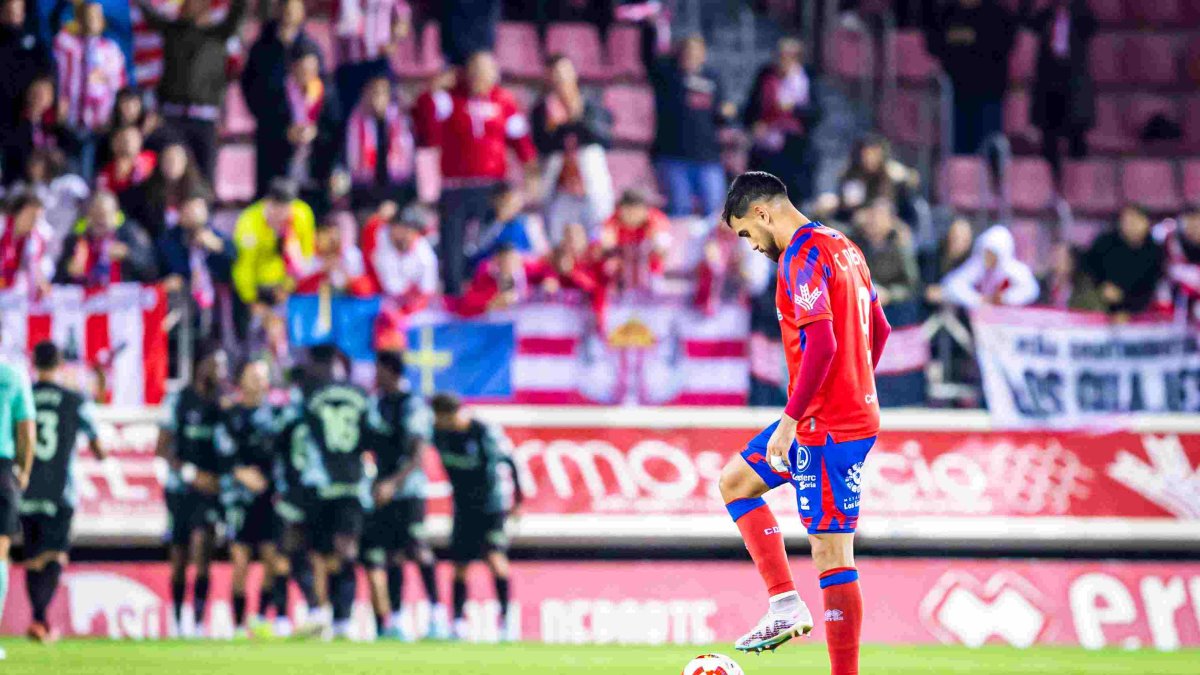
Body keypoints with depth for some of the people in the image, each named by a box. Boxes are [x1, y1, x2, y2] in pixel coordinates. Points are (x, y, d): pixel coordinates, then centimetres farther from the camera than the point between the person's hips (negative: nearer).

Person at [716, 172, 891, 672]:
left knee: (831, 554, -9)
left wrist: (791, 419, -22)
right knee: (735, 480, 22)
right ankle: (786, 604, 12)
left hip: (825, 425, -11)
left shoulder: (802, 256, -15)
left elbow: (821, 345, -25)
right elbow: (879, 330, 21)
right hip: (858, 413, 11)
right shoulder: (843, 247, 14)